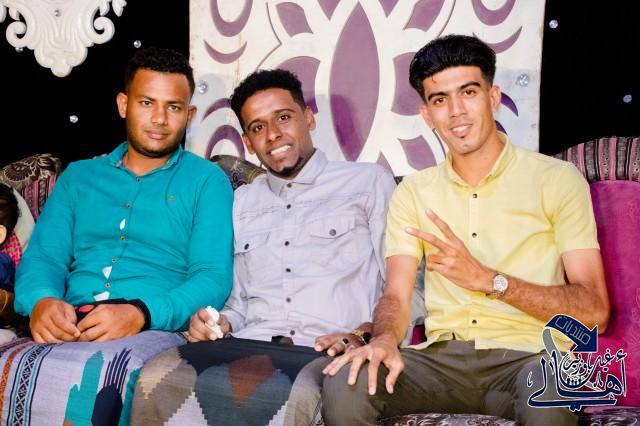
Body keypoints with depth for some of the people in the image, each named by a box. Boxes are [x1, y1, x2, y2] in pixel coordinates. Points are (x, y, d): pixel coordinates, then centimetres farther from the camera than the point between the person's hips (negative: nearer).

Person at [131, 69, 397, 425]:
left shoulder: (369, 182, 13)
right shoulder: (242, 202, 27)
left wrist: (363, 336, -12)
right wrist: (221, 322, 5)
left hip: (326, 354, -3)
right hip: (248, 346, 4)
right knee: (157, 378, -30)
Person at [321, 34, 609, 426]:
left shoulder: (557, 179, 3)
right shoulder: (413, 192, 14)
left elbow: (594, 312, -3)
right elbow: (396, 296, 6)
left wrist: (487, 279, -15)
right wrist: (385, 338, -18)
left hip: (528, 354, -2)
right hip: (443, 358, 3)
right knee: (346, 386, -26)